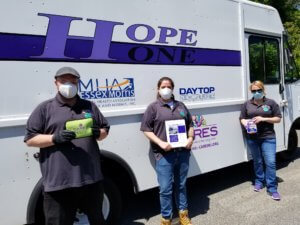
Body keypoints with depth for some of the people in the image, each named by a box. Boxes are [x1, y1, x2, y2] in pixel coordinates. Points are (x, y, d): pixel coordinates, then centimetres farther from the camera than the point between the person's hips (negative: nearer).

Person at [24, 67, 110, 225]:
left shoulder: (89, 106, 12)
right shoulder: (44, 108, 2)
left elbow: (105, 129, 19)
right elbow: (30, 139, 0)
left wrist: (98, 133, -5)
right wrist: (55, 138, -16)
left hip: (92, 178, 4)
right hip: (58, 182, -3)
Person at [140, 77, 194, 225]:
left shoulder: (181, 106, 14)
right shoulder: (154, 107, 0)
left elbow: (190, 124, 20)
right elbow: (146, 129, -4)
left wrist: (190, 138, 0)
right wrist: (160, 143, -16)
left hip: (183, 152, 4)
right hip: (164, 154, -4)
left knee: (181, 185, 17)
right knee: (165, 189, 1)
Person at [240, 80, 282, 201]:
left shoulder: (271, 103, 1)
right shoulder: (247, 104, 7)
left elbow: (278, 118, 1)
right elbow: (242, 119, 9)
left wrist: (263, 119, -13)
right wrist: (247, 126, -13)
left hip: (268, 137, -2)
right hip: (252, 138, 2)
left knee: (270, 162, -5)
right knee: (257, 161, 15)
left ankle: (272, 188, 5)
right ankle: (259, 181, 33)